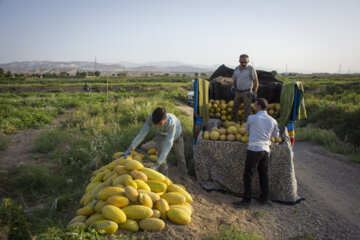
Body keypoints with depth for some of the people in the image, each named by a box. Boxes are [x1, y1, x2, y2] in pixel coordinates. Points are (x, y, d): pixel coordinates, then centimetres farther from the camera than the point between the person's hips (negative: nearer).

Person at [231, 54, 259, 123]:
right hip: (238, 92, 5)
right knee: (234, 108, 9)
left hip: (247, 92, -5)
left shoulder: (251, 69, -6)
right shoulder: (236, 69, 8)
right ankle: (234, 122, 21)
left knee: (247, 109, -5)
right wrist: (233, 86, -2)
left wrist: (254, 92, -13)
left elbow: (256, 81, -5)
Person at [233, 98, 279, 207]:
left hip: (254, 149, -6)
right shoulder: (272, 121, 9)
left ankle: (246, 200, 1)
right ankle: (264, 198, 23)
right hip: (266, 150, 6)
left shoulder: (252, 118, -5)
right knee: (263, 175, 15)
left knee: (248, 175, -1)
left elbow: (246, 130, 13)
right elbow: (276, 135, 22)